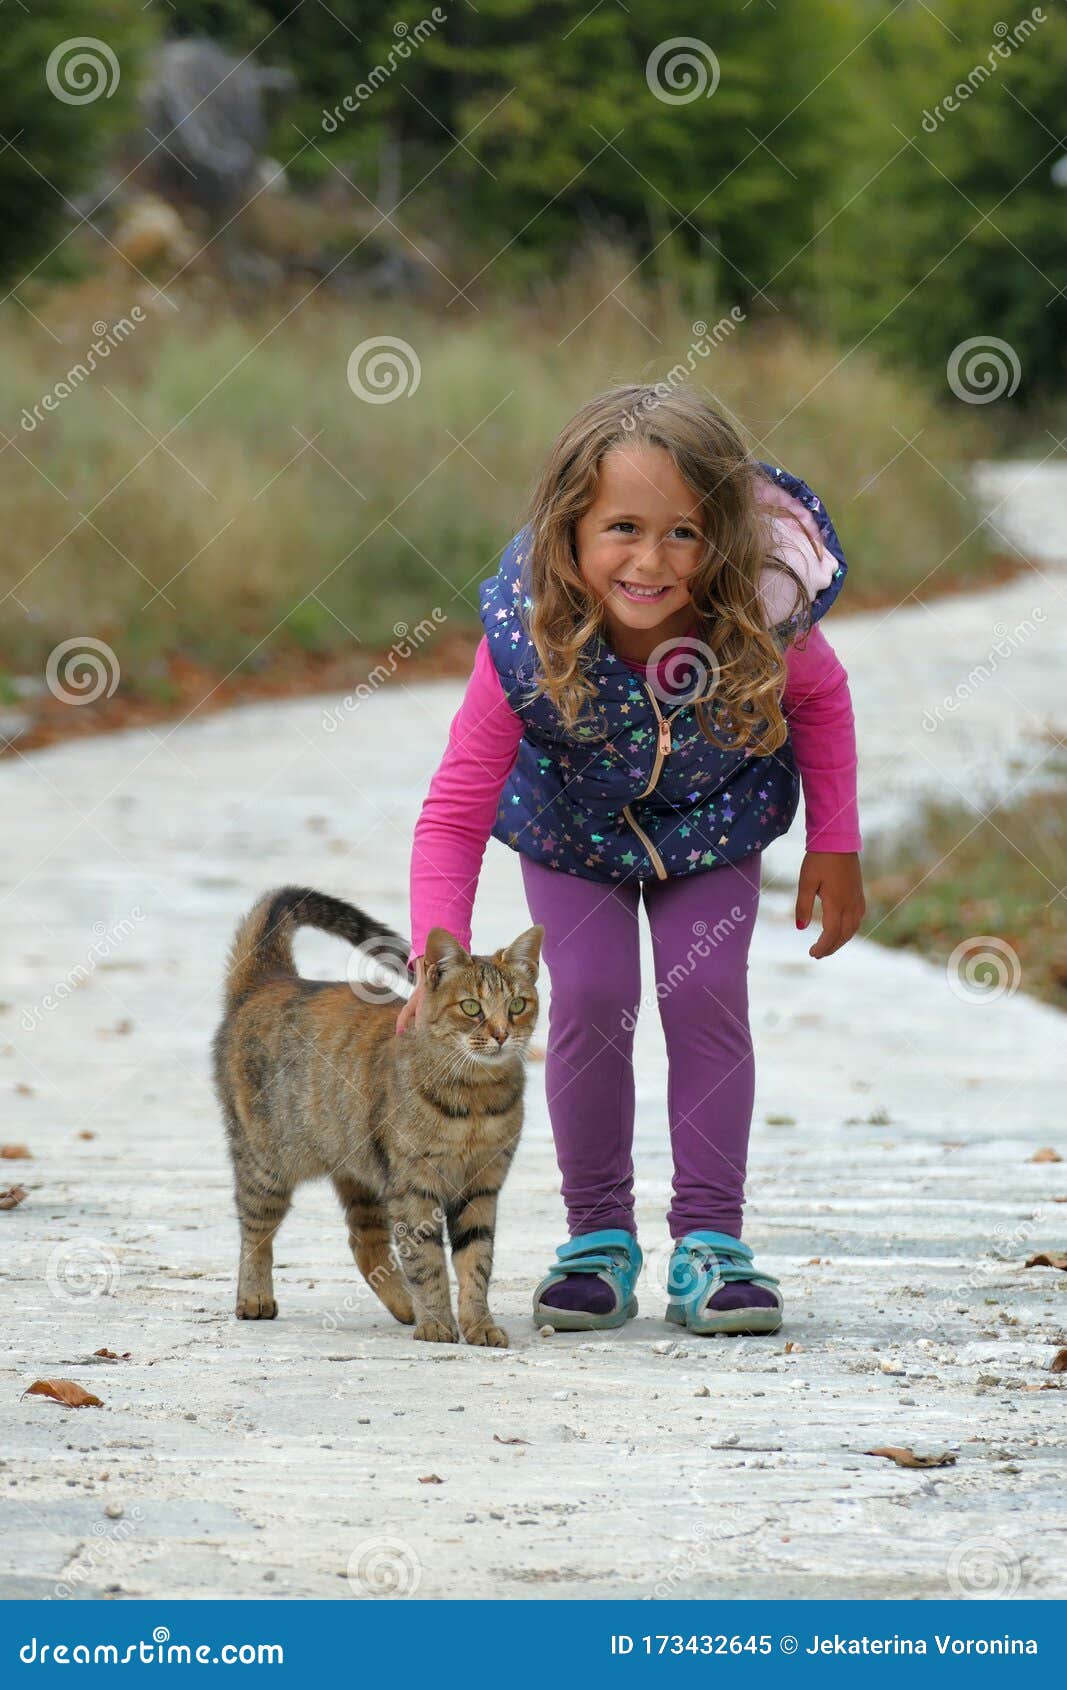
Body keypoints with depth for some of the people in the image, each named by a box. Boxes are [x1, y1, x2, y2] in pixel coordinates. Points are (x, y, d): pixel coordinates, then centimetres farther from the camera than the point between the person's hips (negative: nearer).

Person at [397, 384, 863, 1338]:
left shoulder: (761, 619, -35)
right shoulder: (527, 642, -38)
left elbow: (822, 701, -9)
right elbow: (455, 812, -31)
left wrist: (836, 848, -6)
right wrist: (437, 965, -41)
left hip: (710, 820, 1)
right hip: (573, 822, -1)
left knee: (707, 998, -9)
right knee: (590, 999, -11)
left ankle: (710, 1242, 1)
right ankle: (599, 1240, 6)